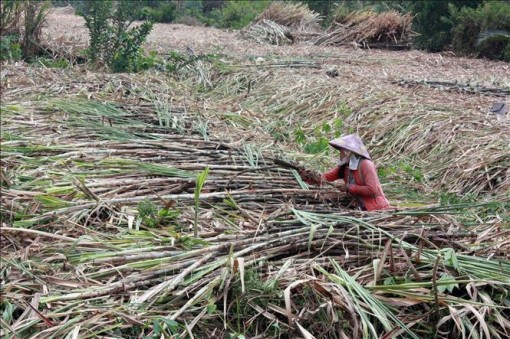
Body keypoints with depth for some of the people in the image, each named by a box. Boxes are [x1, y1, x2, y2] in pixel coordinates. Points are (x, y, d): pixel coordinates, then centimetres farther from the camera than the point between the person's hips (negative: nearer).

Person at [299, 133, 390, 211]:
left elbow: (372, 190, -24)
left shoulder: (365, 164, -18)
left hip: (377, 210, -6)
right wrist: (308, 178, -24)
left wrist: (349, 188, -19)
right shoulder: (343, 167, 3)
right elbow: (326, 177, -6)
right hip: (362, 210, 7)